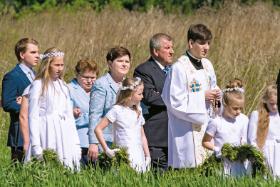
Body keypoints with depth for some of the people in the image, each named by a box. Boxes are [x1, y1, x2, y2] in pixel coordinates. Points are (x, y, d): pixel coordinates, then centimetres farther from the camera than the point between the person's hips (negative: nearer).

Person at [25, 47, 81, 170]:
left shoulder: (63, 86, 14)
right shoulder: (38, 85, -3)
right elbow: (33, 117, -7)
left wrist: (76, 144, 11)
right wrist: (36, 145, -13)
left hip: (64, 135, 5)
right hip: (46, 134, -5)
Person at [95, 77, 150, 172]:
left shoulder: (138, 111, 15)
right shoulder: (117, 110, -5)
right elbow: (98, 129, -7)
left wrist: (147, 156, 15)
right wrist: (107, 150, -11)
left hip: (139, 156, 6)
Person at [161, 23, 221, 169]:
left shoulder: (207, 65, 11)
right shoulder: (179, 68, -13)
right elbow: (174, 100, -16)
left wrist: (215, 95, 1)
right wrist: (203, 96, -14)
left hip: (206, 124, 7)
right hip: (187, 130, -7)